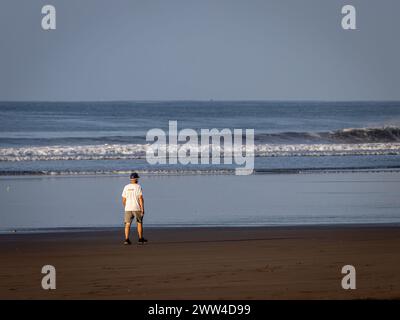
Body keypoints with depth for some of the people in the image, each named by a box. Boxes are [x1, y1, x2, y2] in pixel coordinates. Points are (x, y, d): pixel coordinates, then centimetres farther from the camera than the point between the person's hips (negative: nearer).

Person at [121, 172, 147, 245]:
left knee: (127, 224, 1)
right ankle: (140, 239, 18)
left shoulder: (126, 187, 5)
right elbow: (141, 198, -12)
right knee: (139, 223, 13)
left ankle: (126, 239, -11)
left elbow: (123, 200, 7)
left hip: (128, 209, 3)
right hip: (137, 208, -3)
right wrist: (142, 209, -10)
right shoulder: (138, 187, -6)